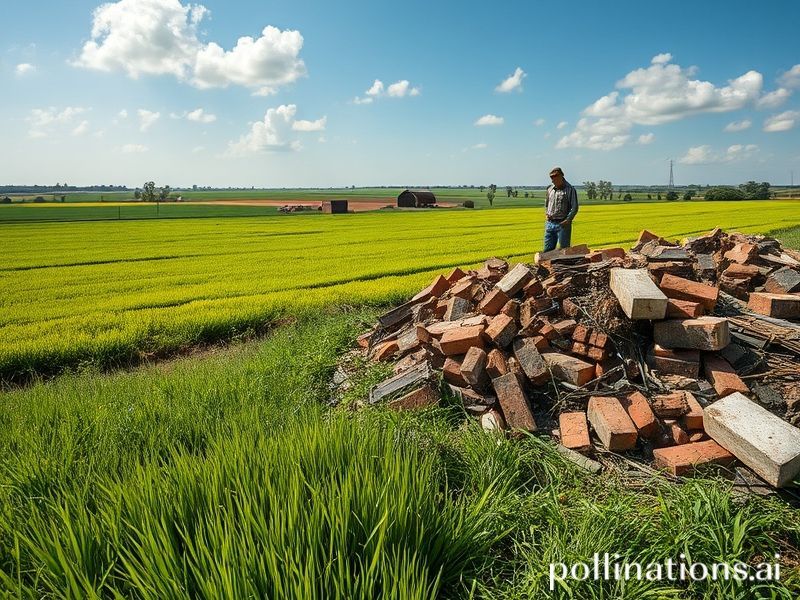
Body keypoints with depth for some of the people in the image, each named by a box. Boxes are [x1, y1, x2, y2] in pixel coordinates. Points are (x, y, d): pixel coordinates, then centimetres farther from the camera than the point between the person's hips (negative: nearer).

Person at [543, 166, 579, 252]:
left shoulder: (570, 190, -6)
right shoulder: (550, 188, 11)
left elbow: (574, 208, -8)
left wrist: (568, 220, -19)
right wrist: (546, 213, 8)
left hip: (563, 224, -5)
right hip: (550, 223, 5)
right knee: (547, 250, 7)